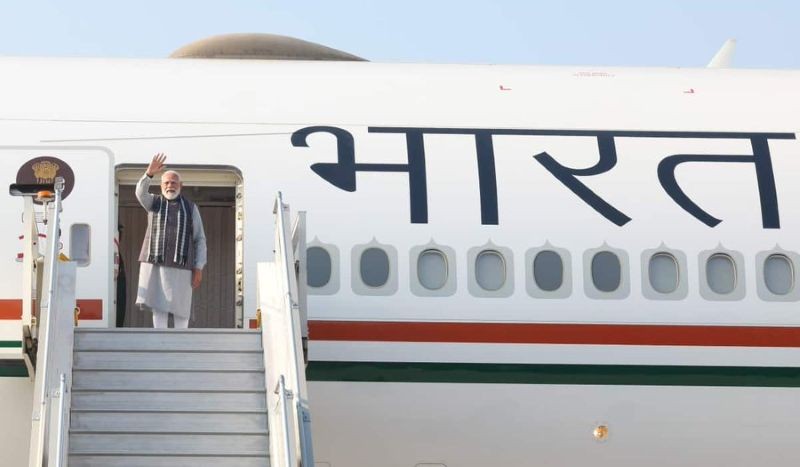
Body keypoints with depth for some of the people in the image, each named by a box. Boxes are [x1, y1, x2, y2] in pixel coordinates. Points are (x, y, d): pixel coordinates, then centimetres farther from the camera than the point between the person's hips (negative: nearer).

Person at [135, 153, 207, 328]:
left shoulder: (190, 207, 9)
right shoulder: (154, 202, 10)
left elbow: (199, 239, 7)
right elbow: (140, 192, -14)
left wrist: (199, 268, -2)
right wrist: (149, 173, -32)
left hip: (180, 264, 0)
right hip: (155, 263, 0)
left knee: (180, 308, 2)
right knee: (159, 306, -3)